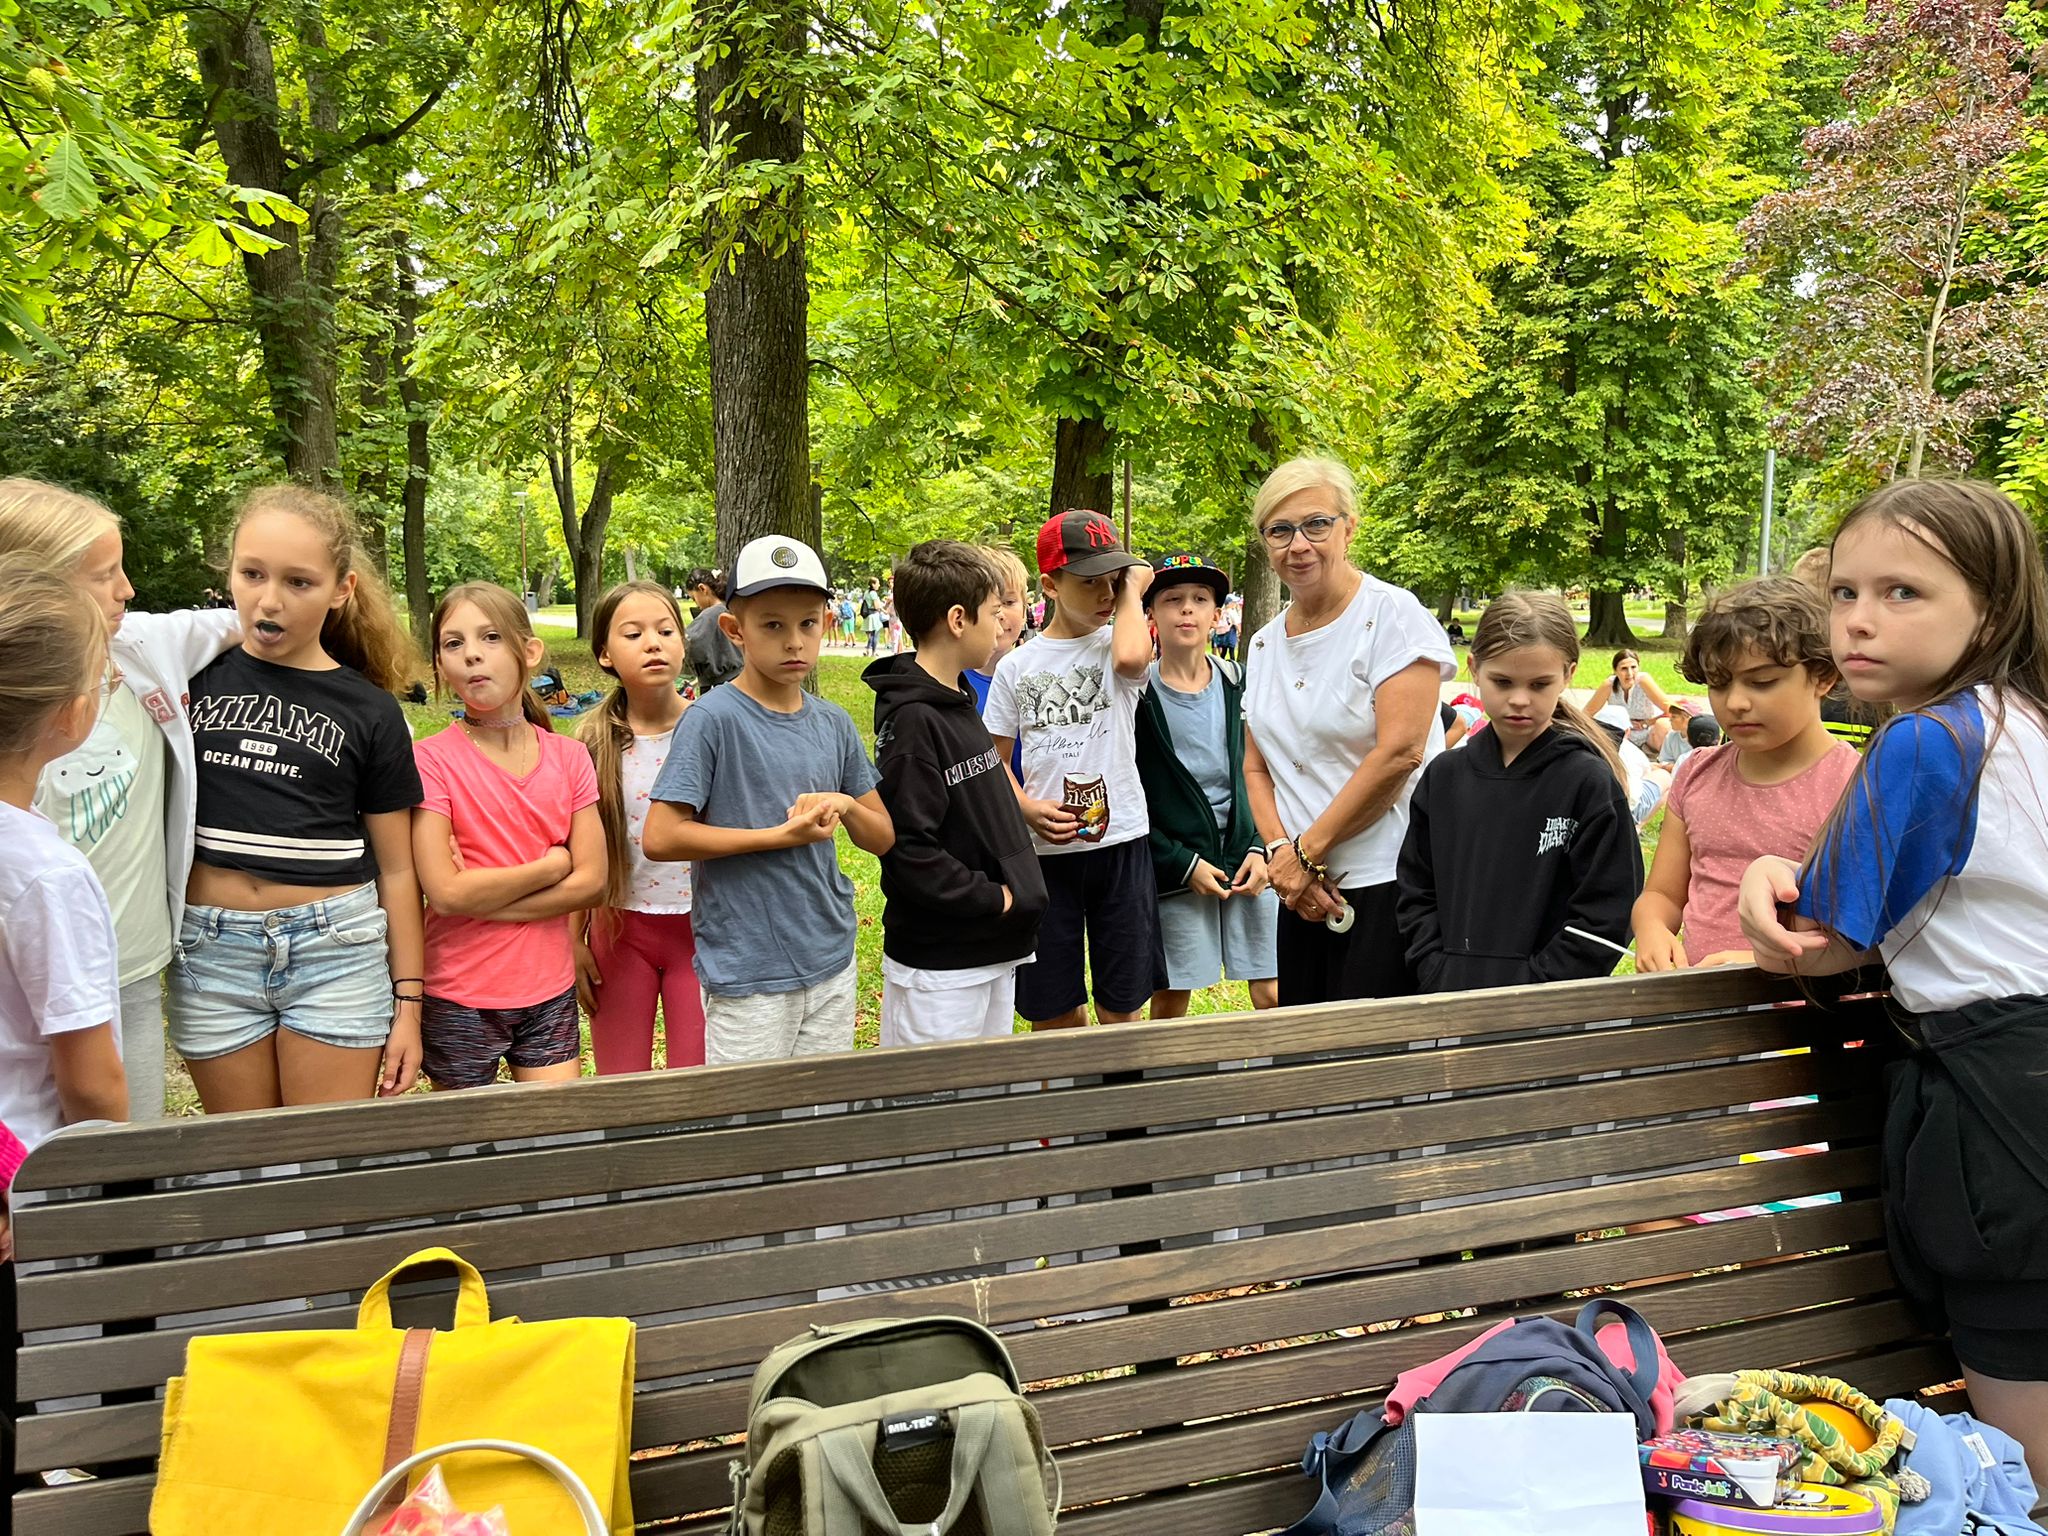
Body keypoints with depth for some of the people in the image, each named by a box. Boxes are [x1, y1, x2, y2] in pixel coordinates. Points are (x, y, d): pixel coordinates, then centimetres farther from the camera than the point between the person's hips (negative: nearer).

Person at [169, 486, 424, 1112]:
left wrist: (408, 1003, 3)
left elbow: (396, 868, 3)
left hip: (335, 947, -1)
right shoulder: (194, 677, 2)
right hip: (212, 948, 1)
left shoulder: (370, 713, 0)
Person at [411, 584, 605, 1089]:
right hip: (459, 998, -3)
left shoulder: (569, 756, 0)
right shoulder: (431, 759, -11)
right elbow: (445, 892, -18)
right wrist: (552, 864, -11)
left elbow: (592, 880, -5)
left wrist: (486, 898, -14)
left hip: (549, 990, 3)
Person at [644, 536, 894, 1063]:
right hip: (747, 974, -5)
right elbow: (659, 837, -18)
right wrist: (781, 834, -17)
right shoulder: (713, 719, -12)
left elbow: (883, 838, 12)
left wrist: (846, 805, -10)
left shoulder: (834, 724, 5)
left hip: (831, 961, 6)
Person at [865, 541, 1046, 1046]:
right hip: (937, 964, -9)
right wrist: (993, 897, -17)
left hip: (993, 955, 9)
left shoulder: (959, 704, 11)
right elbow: (908, 851, -24)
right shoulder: (912, 721, -19)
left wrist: (1021, 886, 9)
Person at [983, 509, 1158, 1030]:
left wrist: (1132, 589, -11)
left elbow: (1131, 658, -28)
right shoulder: (1016, 666, 4)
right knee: (1054, 1014, 10)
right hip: (1044, 850, 2)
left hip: (1120, 843, -1)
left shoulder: (1116, 646, -1)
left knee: (1121, 1010, 8)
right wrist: (1029, 809, -11)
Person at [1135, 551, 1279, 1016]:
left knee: (1273, 995, 2)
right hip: (1174, 869, -3)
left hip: (1246, 860, 3)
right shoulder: (1139, 694, -4)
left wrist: (1261, 848, -4)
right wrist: (1183, 864, -10)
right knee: (1170, 1001, 4)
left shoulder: (1237, 683, 7)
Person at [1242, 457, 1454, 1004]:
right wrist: (1279, 850, -6)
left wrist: (1306, 852, -13)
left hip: (1389, 882, -6)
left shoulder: (1392, 615, -9)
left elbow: (1399, 753, -17)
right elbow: (1256, 767, 13)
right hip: (1305, 893, 6)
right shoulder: (1264, 644, 12)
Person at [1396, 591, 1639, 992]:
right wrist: (1439, 978, -4)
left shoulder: (1590, 782, -6)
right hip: (1452, 999, 4)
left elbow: (1605, 917, -9)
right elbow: (1417, 895, 9)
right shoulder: (1443, 777, 7)